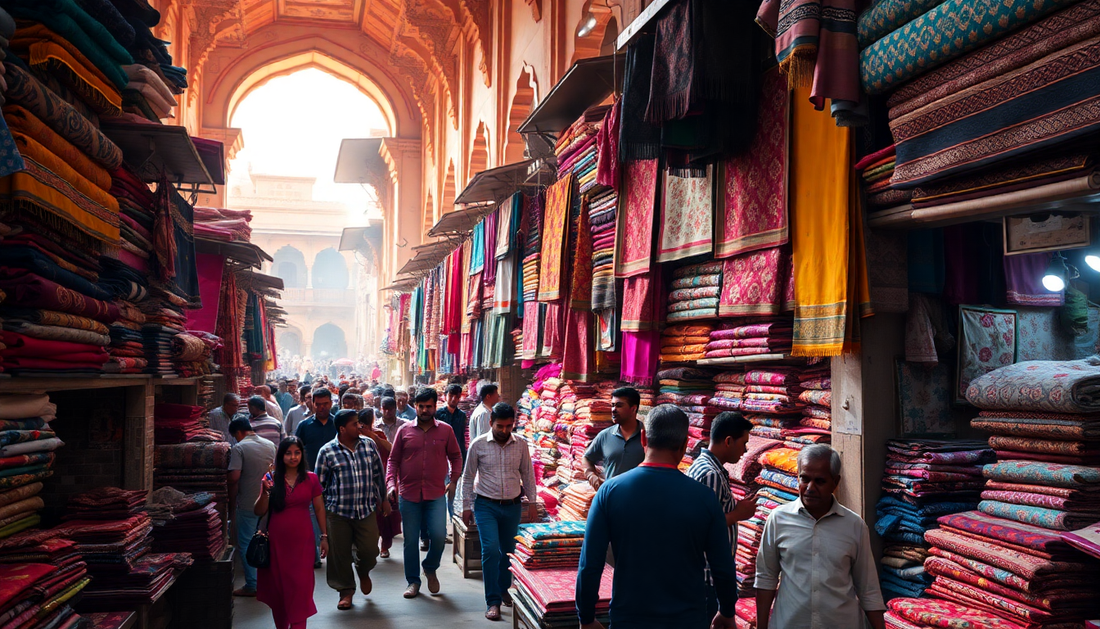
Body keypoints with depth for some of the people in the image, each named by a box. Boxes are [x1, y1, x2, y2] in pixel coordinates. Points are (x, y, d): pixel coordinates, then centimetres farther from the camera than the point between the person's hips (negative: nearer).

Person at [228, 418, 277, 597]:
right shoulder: (270, 445, 7)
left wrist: (232, 503, -5)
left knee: (246, 544, 4)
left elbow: (234, 478, -17)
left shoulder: (239, 448, -11)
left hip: (248, 505, -6)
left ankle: (251, 586, 6)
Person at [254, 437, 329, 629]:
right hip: (277, 541, 1)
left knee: (300, 586, -4)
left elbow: (319, 508, 7)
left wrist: (324, 536, 5)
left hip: (302, 540, -1)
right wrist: (265, 492, -16)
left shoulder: (311, 479, 2)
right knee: (278, 586, 9)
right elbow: (259, 512, 0)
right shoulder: (272, 479, 1)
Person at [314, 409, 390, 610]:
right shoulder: (327, 451, -5)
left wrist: (383, 499, 15)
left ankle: (363, 572, 36)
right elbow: (319, 483, 2)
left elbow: (379, 474, 12)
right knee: (340, 554, 4)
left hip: (367, 509, 2)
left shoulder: (369, 445, 3)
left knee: (370, 550, 2)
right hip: (339, 511, -2)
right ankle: (346, 591, 23)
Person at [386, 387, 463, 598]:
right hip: (408, 494, 0)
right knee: (410, 539, 6)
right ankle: (413, 581, 22)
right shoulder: (404, 430, 2)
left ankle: (430, 569, 21)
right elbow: (393, 460, 7)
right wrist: (391, 483, -5)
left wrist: (454, 480, 4)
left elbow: (455, 457, 13)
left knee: (439, 535, -9)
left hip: (436, 494, 0)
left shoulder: (445, 430, 3)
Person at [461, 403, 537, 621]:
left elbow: (527, 474, 8)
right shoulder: (478, 445, -7)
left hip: (512, 506, 3)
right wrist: (466, 506, 1)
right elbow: (468, 477, 1)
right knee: (490, 549, -13)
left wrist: (532, 503, 7)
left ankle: (504, 589, 34)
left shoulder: (521, 444, -2)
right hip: (486, 506, -3)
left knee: (509, 550, 13)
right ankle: (493, 601, -5)